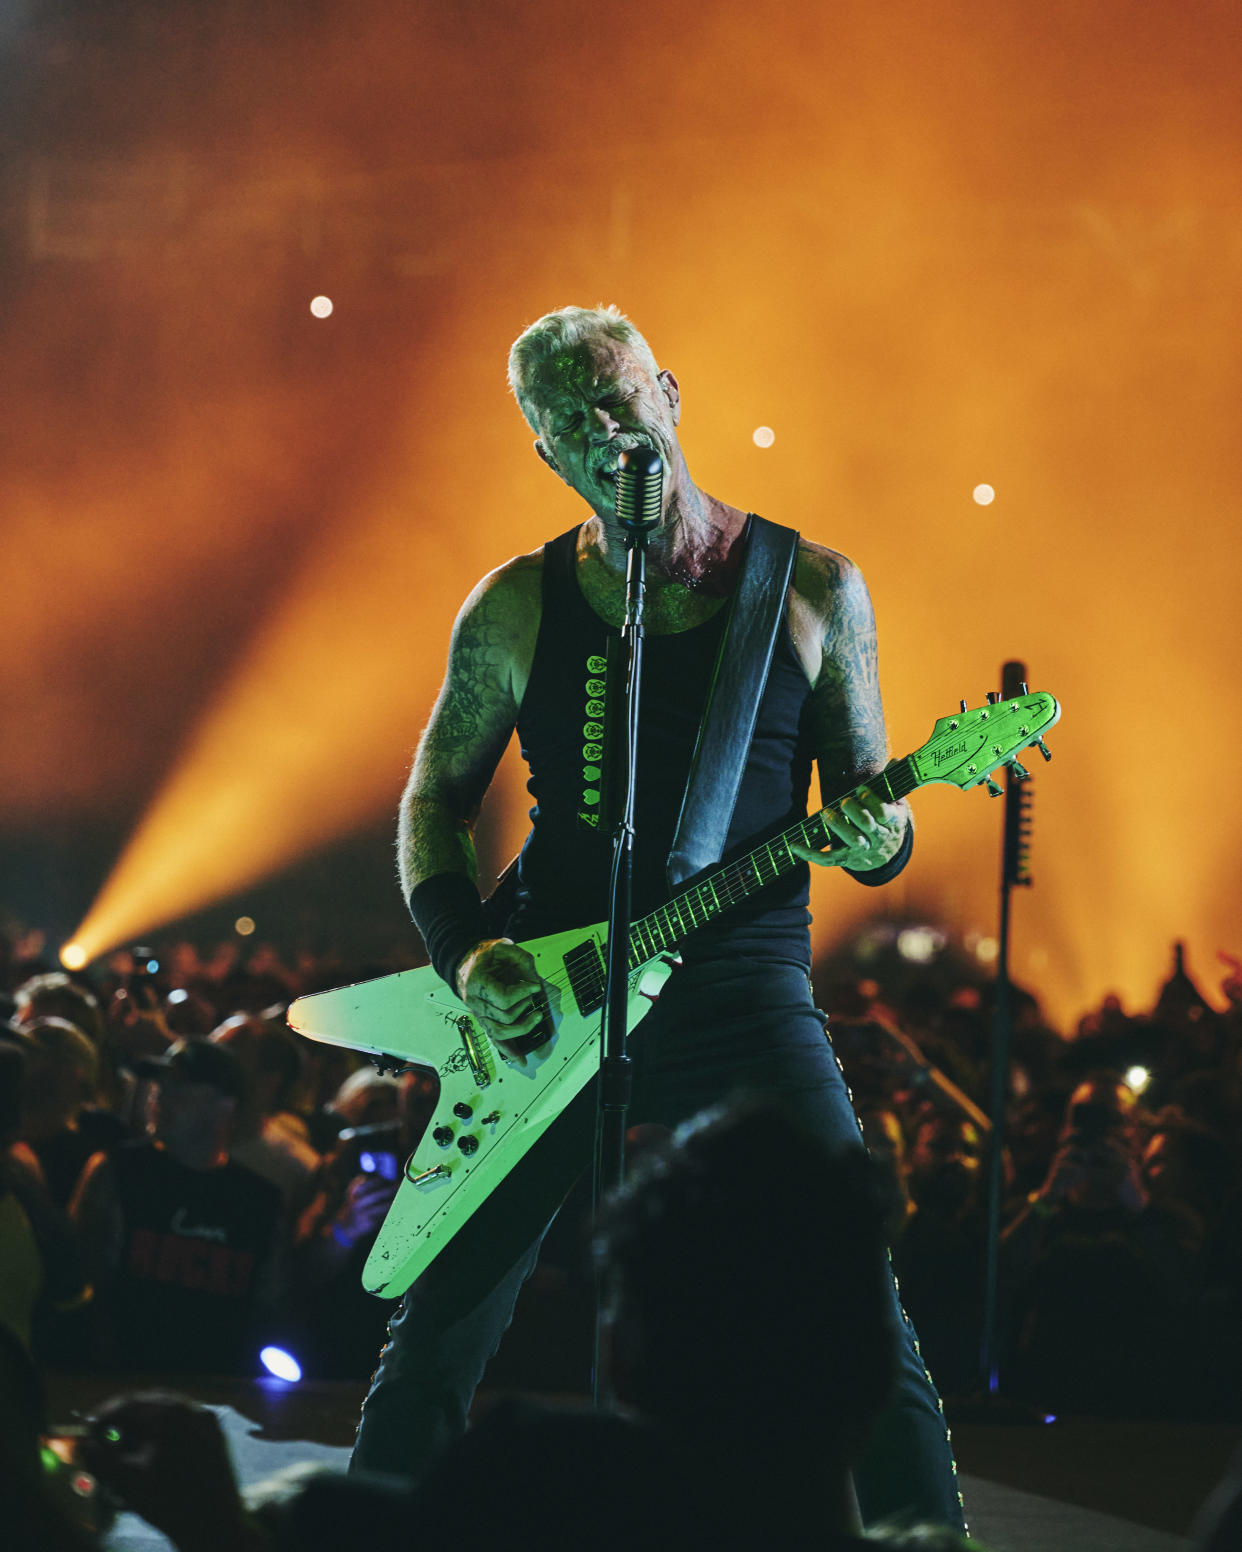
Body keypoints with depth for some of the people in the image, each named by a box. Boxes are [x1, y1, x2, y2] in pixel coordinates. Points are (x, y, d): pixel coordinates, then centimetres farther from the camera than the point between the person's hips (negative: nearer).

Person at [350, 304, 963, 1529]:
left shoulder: (812, 589, 3)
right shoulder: (516, 608, 5)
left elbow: (871, 810, 7)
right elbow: (434, 798, 12)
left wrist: (875, 837, -17)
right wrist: (466, 957, -5)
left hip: (744, 984, -1)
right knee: (435, 1344, 4)